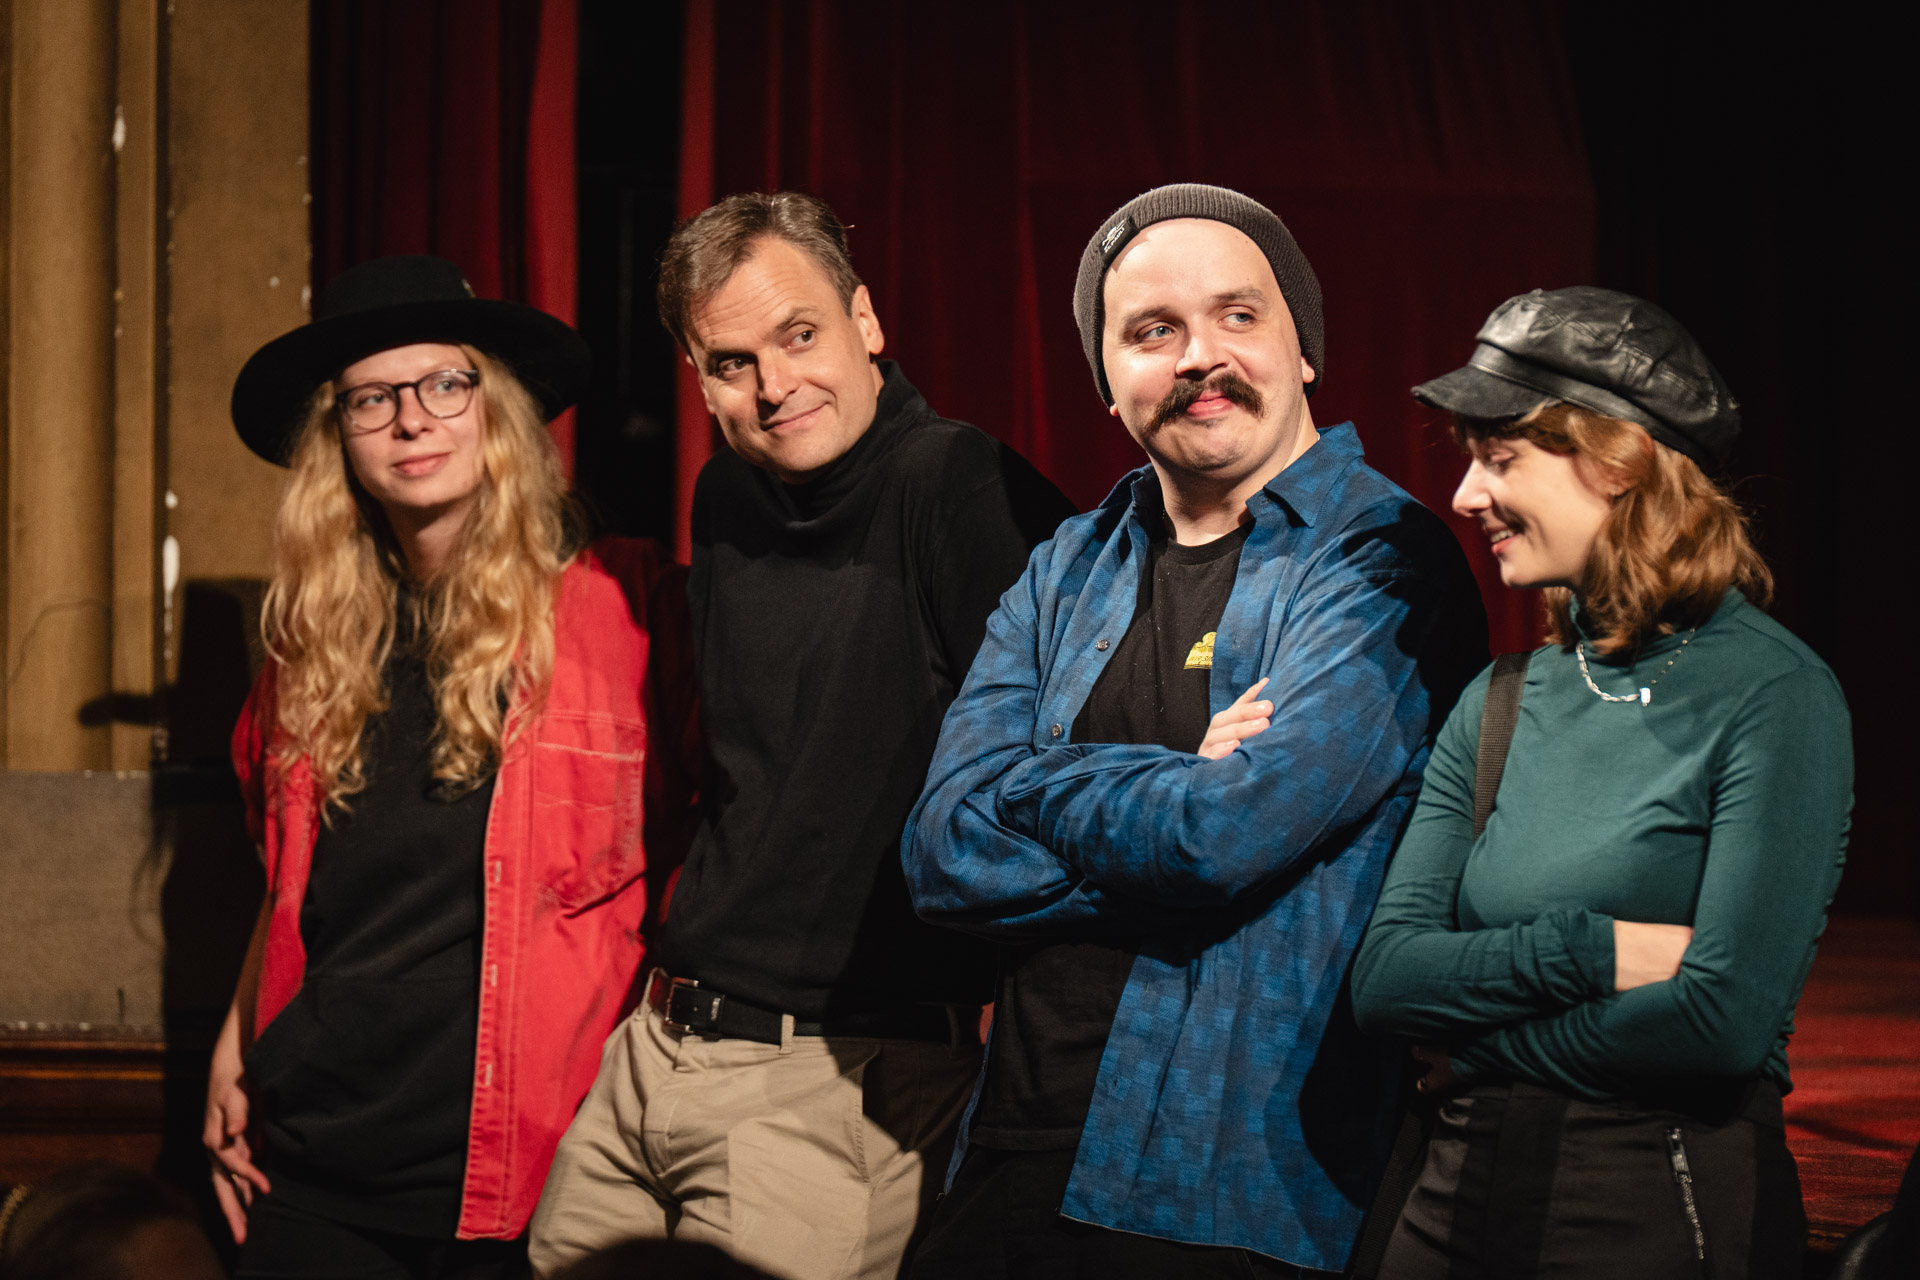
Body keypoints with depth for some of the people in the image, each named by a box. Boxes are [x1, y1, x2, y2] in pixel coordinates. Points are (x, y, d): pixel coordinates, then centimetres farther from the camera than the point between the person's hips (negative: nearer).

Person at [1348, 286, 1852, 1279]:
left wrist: (1477, 1040, -9)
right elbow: (1384, 974, -1)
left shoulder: (1771, 696, -11)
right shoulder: (1501, 704, 7)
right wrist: (1596, 952, -16)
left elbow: (1725, 1018, -20)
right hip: (1461, 1190, 6)